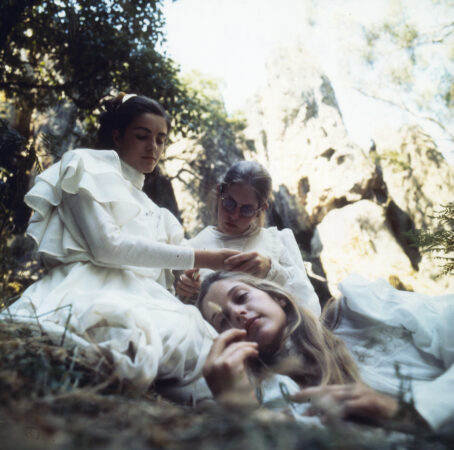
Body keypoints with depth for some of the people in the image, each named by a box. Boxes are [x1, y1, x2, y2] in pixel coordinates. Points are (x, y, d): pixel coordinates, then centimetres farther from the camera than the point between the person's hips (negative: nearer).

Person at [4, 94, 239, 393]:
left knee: (197, 342, -29)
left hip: (140, 302, 6)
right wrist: (202, 258, -6)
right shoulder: (87, 164, 13)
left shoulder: (154, 213, 33)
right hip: (89, 292, -5)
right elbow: (106, 245, -6)